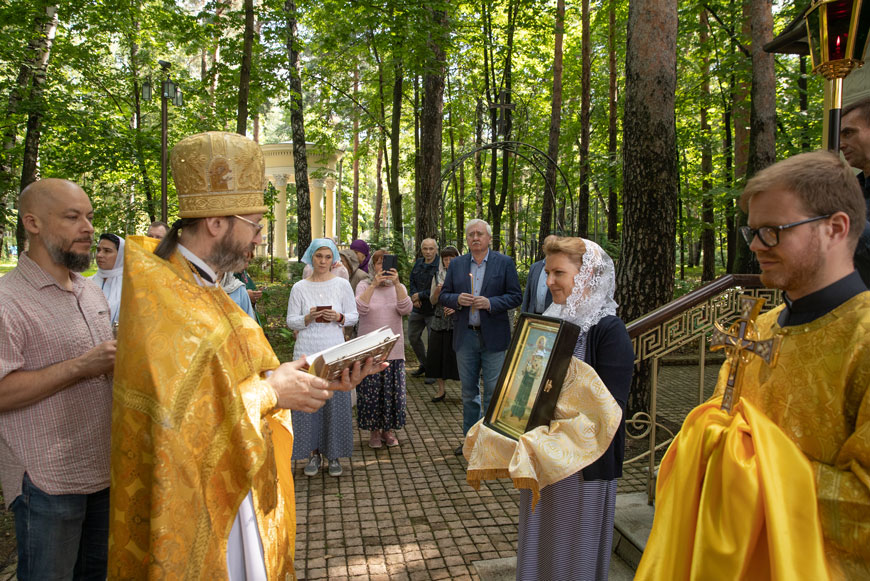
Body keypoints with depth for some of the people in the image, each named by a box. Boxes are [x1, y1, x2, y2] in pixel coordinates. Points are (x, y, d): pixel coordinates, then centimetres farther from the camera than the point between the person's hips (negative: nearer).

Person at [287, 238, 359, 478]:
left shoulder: (342, 284, 4)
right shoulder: (299, 287, 5)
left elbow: (354, 316, 7)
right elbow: (290, 320, 5)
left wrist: (339, 318, -13)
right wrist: (308, 318, -14)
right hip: (306, 352, 1)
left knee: (336, 402, 0)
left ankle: (334, 455, 13)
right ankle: (313, 453, 16)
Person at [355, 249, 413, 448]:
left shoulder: (399, 287, 8)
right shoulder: (364, 286, 1)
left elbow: (406, 309, -11)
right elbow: (360, 308, -17)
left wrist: (396, 284, -23)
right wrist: (374, 285, -26)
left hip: (394, 349, 2)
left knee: (392, 391, 5)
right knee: (371, 391, 2)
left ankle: (389, 430, 20)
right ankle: (374, 431, 17)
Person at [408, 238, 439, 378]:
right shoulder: (418, 263, 8)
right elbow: (412, 281, 14)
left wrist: (420, 295, -14)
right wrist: (414, 296, -4)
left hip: (433, 310, -7)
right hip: (417, 309, 7)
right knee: (413, 337, 16)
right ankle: (424, 365, 34)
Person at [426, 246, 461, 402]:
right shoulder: (437, 276, 11)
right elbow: (432, 301, 11)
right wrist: (437, 291, -9)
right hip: (439, 322, 4)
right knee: (437, 353, 2)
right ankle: (441, 390, 16)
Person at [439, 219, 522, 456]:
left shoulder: (504, 263, -1)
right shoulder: (456, 264, 8)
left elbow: (516, 296, -3)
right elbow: (443, 296, 9)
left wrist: (490, 303, -18)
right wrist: (457, 300, -13)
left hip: (493, 337, -3)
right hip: (465, 337, 3)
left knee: (493, 392, 1)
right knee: (468, 391, 13)